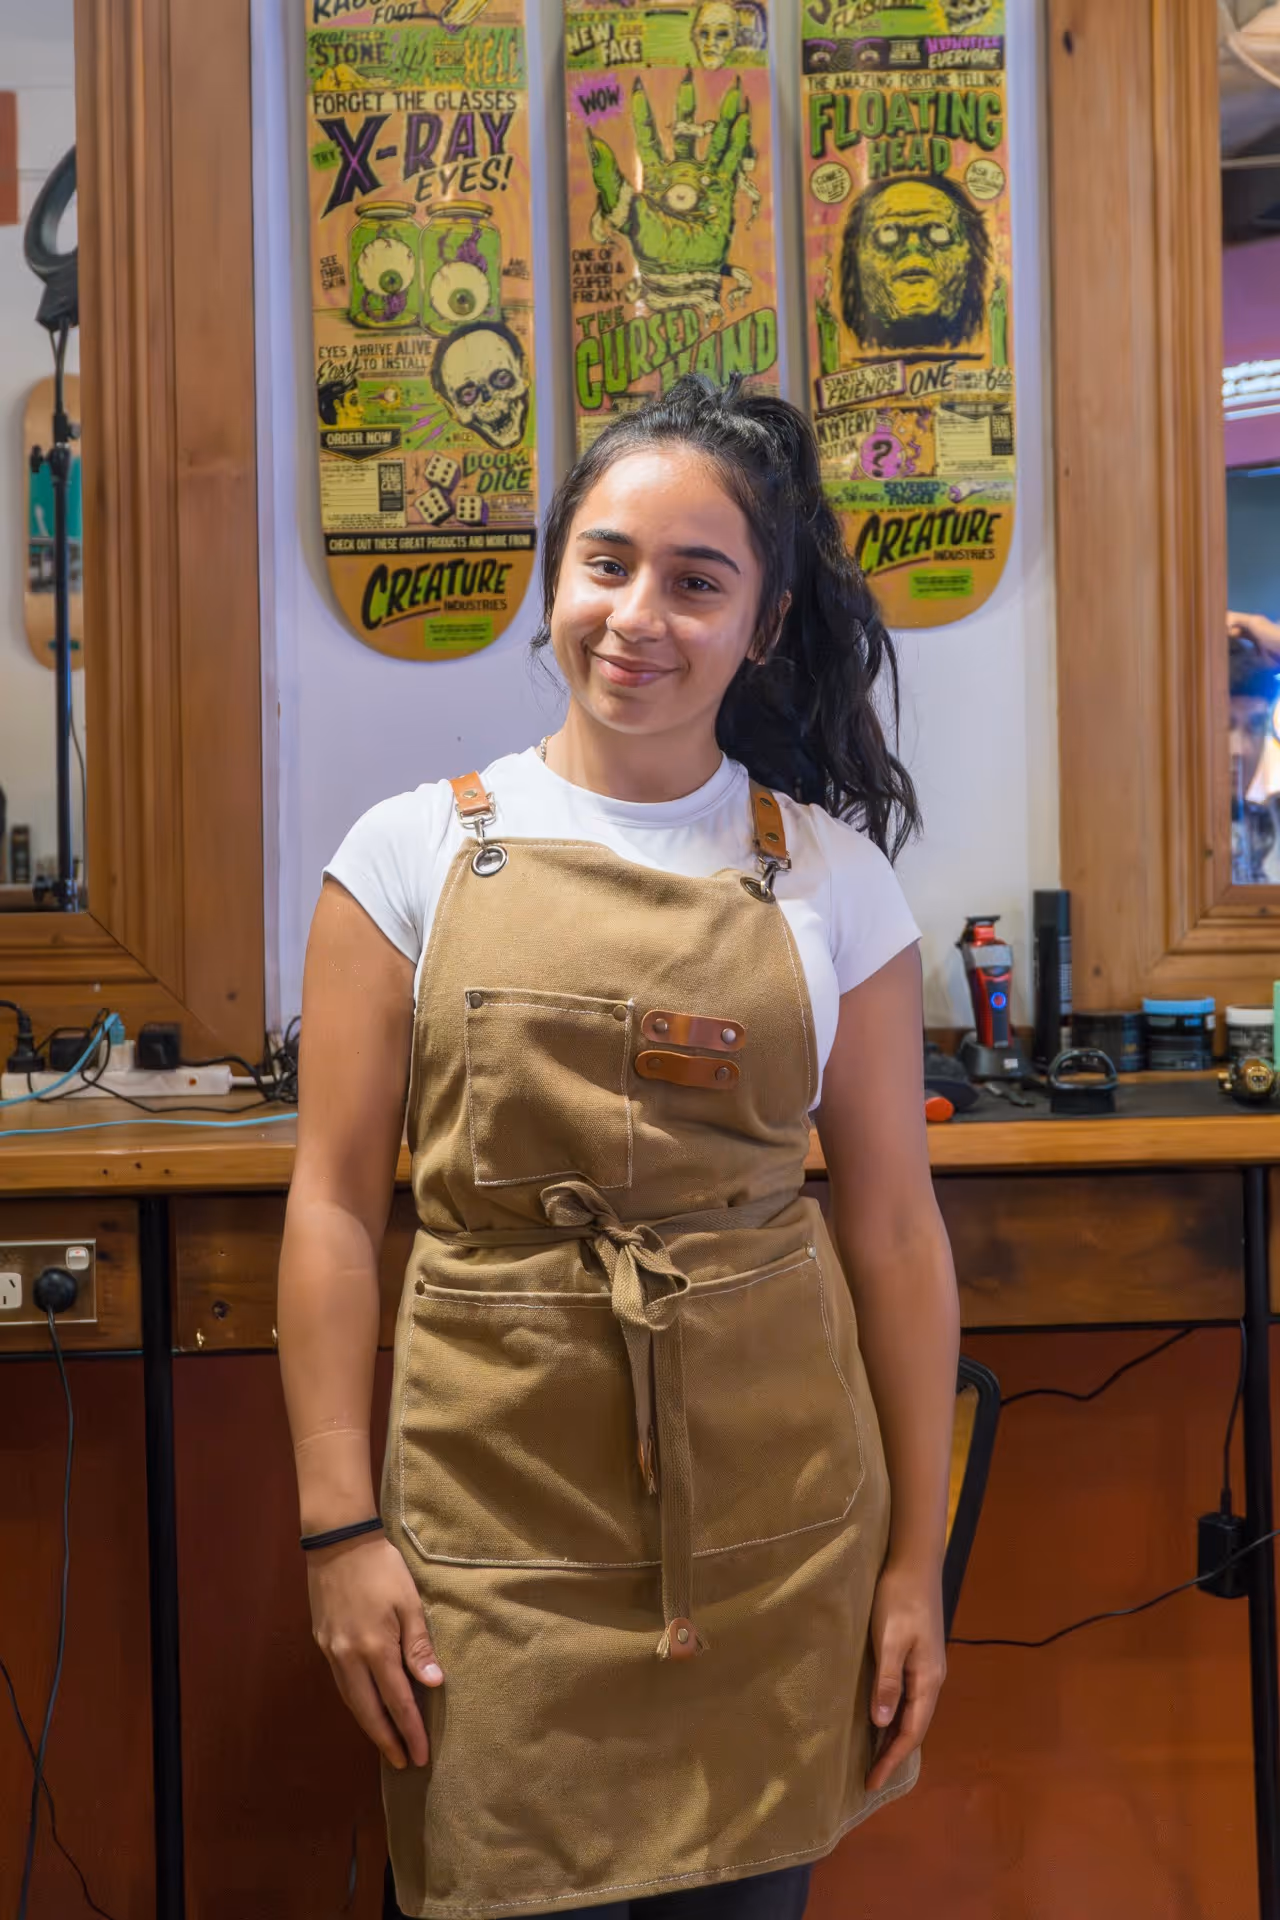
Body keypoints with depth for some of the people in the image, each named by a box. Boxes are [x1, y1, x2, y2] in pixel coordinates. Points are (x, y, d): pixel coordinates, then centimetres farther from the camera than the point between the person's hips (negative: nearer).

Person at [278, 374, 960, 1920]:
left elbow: (893, 1228, 2)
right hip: (499, 1505, -1)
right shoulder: (417, 852, -2)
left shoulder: (833, 876, 1)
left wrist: (916, 1557, 3)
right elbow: (334, 1201, -2)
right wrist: (339, 1523, -6)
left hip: (777, 1522, 1)